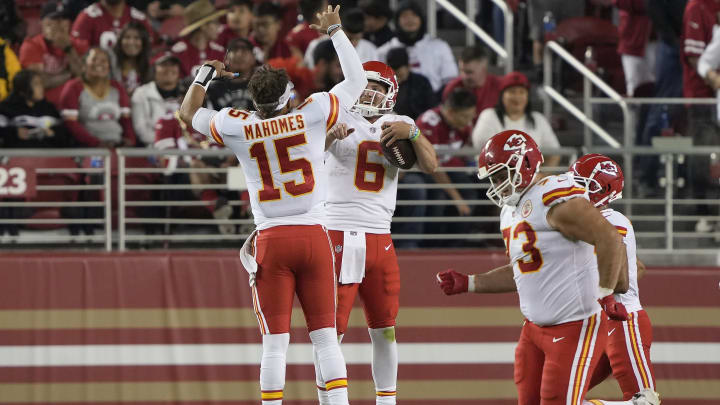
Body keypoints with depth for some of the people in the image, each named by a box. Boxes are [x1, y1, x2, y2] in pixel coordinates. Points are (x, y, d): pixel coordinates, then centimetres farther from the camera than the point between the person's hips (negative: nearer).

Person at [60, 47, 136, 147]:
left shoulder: (117, 88, 17)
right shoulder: (73, 88, 3)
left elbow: (126, 120, 17)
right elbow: (70, 124, -5)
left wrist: (130, 140, -5)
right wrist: (96, 143, -16)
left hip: (117, 146, 4)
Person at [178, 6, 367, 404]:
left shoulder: (237, 128, -2)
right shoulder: (312, 116, -5)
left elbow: (188, 113, 17)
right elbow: (356, 82, 10)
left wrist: (207, 71, 28)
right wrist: (334, 31, 20)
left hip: (271, 241, 0)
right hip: (313, 236, 0)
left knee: (275, 341, 3)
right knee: (325, 336, 4)